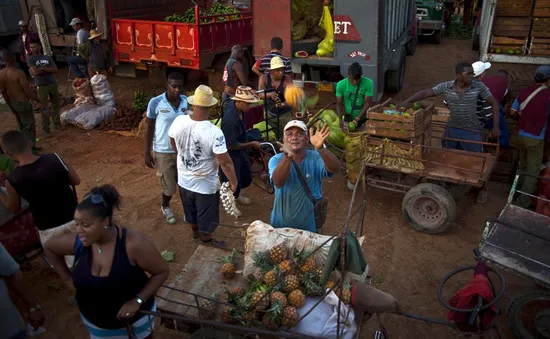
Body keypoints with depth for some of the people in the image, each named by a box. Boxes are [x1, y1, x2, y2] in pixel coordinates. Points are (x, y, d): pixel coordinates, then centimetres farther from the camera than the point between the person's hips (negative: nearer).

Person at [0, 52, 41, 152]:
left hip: (13, 103, 7)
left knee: (21, 126, 22)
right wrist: (39, 100, -9)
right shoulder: (19, 73, -22)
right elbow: (28, 90, -21)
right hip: (23, 103, -7)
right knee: (29, 126, 5)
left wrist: (10, 104, 17)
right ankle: (31, 148, 10)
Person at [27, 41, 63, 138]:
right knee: (44, 108, -1)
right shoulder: (31, 59, -2)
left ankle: (56, 123, 29)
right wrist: (48, 69, -5)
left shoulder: (48, 57, 7)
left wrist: (43, 68, -12)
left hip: (53, 84, 4)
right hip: (41, 86, -4)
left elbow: (55, 69, -3)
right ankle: (45, 129, 4)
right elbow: (35, 72, -13)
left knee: (57, 104, 13)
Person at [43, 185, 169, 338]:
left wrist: (138, 300, -29)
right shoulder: (77, 242, -20)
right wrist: (67, 278, -2)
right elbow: (49, 248, 3)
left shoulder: (134, 244, -33)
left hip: (135, 317, -3)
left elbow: (162, 271, -20)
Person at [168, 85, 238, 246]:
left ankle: (195, 231, 56)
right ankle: (206, 240, 42)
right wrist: (234, 182, -10)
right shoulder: (214, 132, -31)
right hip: (206, 185, -5)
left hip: (184, 180, 5)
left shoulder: (179, 121, -15)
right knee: (206, 216, 20)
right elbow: (225, 162, -26)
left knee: (191, 210, 30)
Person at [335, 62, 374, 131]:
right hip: (347, 118, 0)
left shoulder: (368, 83, -19)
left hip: (362, 119, 0)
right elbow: (339, 104, -12)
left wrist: (357, 119, -24)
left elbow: (367, 103, -15)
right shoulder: (341, 84, -16)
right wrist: (342, 121, -25)